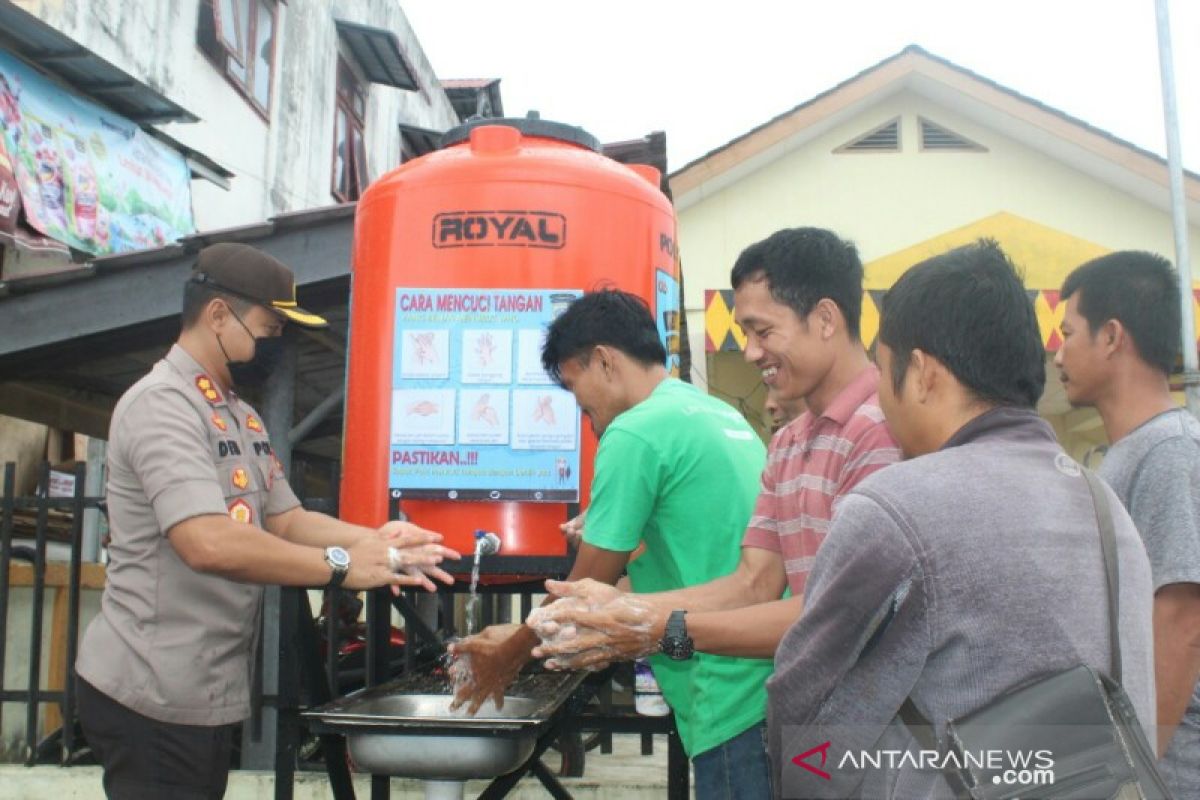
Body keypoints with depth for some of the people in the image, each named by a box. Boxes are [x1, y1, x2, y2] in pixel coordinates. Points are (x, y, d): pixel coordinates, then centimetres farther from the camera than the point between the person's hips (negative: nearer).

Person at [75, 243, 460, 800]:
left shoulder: (240, 416, 13)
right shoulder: (161, 403, -18)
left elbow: (287, 520, 11)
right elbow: (209, 543, -30)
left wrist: (372, 541, -7)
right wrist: (341, 566, -24)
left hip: (209, 693, 9)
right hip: (154, 697, -9)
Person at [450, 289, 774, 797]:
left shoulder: (635, 432, -13)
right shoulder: (719, 414, 13)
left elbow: (585, 592, -8)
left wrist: (511, 654, 11)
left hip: (734, 699, -9)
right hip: (770, 684, 9)